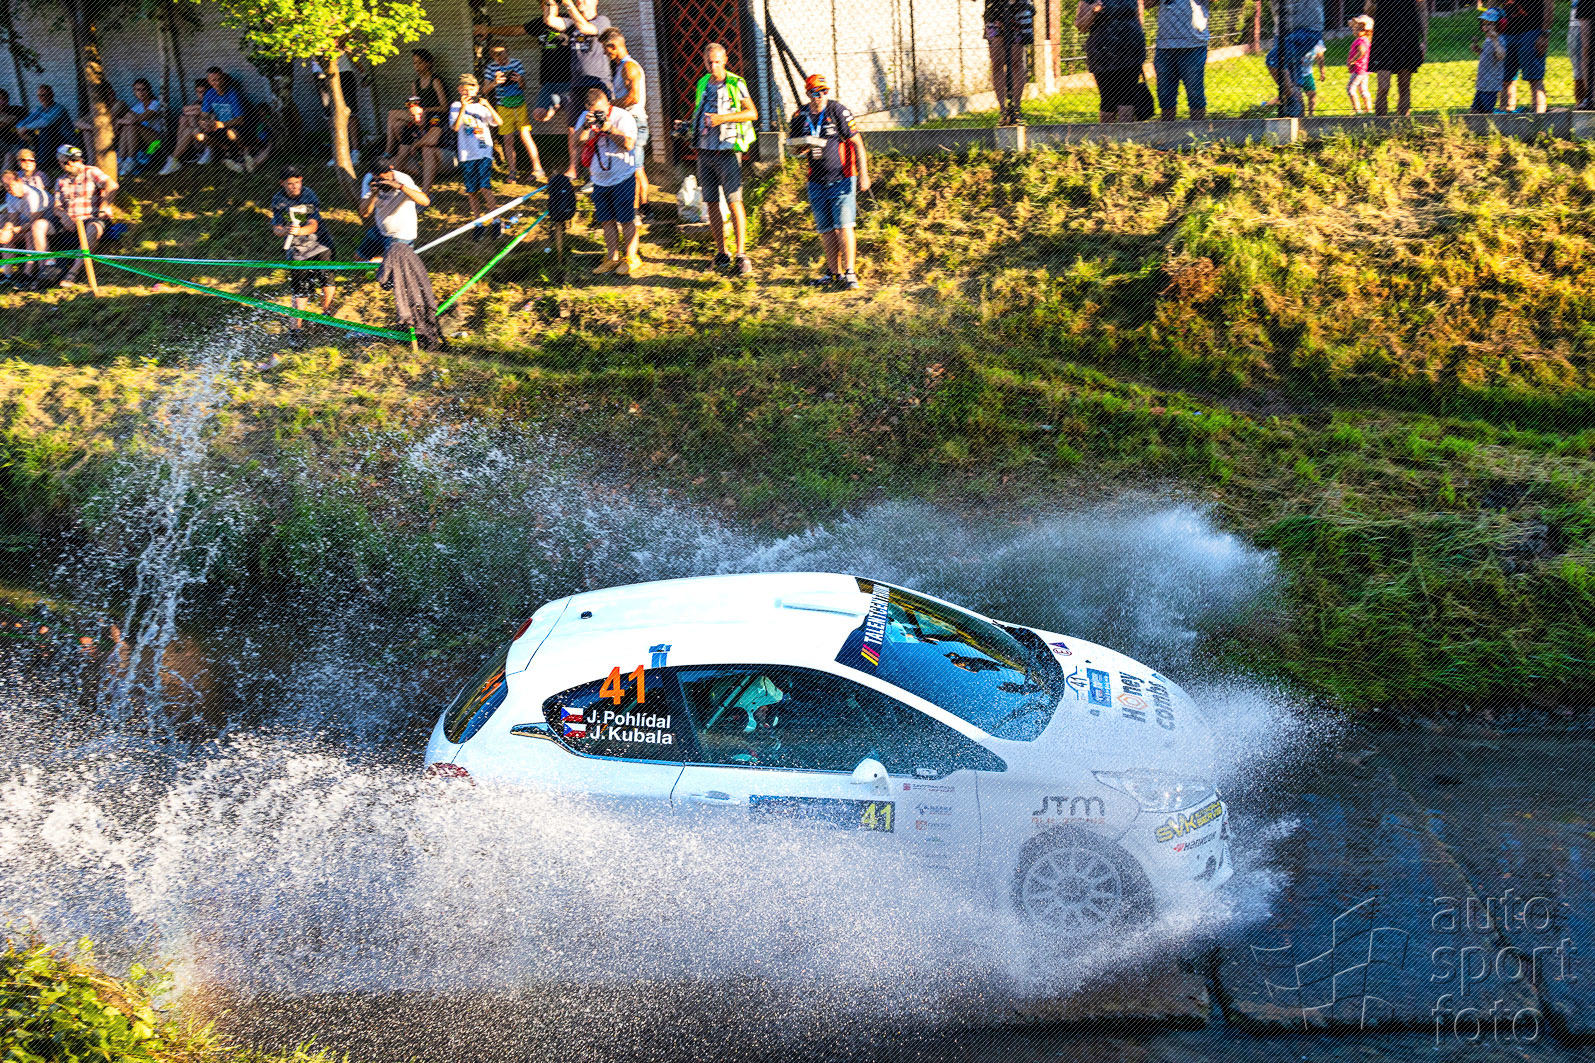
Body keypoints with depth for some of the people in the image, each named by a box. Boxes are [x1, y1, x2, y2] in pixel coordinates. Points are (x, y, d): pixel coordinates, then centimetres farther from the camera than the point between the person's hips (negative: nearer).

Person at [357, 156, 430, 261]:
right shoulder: (369, 180, -13)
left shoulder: (403, 180, -27)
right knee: (358, 258, 17)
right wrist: (374, 194, -34)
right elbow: (364, 213, -17)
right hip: (379, 229, 6)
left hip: (401, 237, -6)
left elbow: (426, 201, -43)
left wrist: (400, 186, -51)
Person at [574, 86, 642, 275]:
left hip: (623, 176, -5)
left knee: (626, 220, -3)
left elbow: (629, 144, -18)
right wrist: (586, 127, -21)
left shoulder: (623, 116, -9)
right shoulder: (586, 117, 6)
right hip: (600, 179, 5)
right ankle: (612, 258, 19)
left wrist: (610, 129, -27)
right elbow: (577, 142, -4)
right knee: (607, 220, 9)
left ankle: (631, 258, 6)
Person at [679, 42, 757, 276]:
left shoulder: (735, 84, -2)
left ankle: (741, 255, -8)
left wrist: (722, 118, -19)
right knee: (712, 202, 7)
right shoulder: (702, 84, 15)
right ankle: (722, 254, 16)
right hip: (704, 150, 6)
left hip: (727, 150, -6)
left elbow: (752, 113, -10)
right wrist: (687, 124, 8)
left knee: (734, 202, -10)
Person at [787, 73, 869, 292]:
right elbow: (794, 149, 16)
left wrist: (863, 174, -11)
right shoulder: (800, 116, 5)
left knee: (844, 226, -11)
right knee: (826, 229, 6)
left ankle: (850, 273, -8)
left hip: (842, 179, -4)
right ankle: (834, 272, 16)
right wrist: (802, 147, -9)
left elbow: (857, 143, -6)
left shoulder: (838, 110, -7)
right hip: (817, 182, 5)